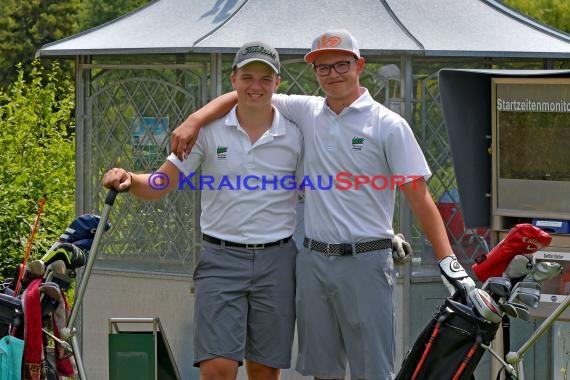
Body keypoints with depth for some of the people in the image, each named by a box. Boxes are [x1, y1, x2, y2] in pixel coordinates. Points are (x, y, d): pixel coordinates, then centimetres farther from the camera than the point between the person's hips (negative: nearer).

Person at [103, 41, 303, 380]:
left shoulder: (295, 135, 3)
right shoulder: (209, 130, 2)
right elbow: (161, 184, 2)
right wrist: (128, 179, -19)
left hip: (277, 261, 1)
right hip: (221, 259, -1)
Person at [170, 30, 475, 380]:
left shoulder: (388, 125, -4)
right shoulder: (307, 112, 9)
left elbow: (419, 197, -6)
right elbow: (245, 95, 14)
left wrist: (449, 262, -13)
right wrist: (195, 120, -3)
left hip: (366, 261, -5)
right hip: (313, 259, 5)